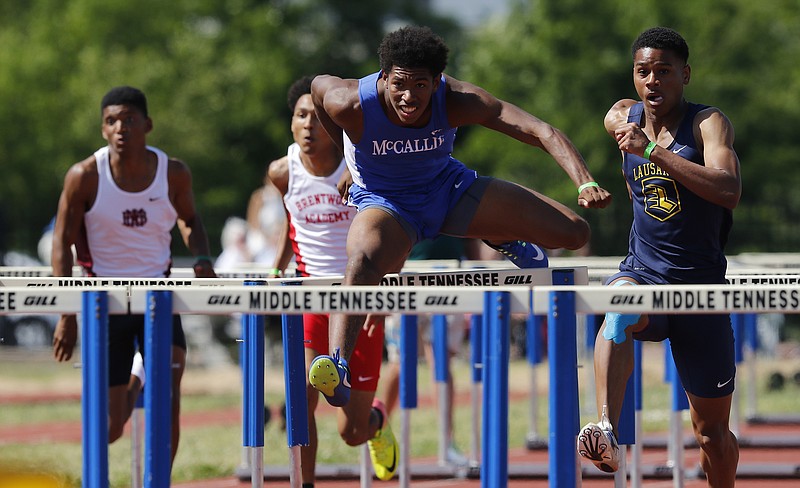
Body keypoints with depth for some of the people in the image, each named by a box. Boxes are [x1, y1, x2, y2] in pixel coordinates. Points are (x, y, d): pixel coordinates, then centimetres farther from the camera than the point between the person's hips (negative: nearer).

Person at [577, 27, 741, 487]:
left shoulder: (709, 123, -10)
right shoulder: (621, 118, 5)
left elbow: (729, 190, -28)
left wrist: (653, 151, -30)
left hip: (702, 285, -2)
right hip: (642, 274, 2)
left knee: (712, 429, 6)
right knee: (619, 309, -37)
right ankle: (606, 430, -53)